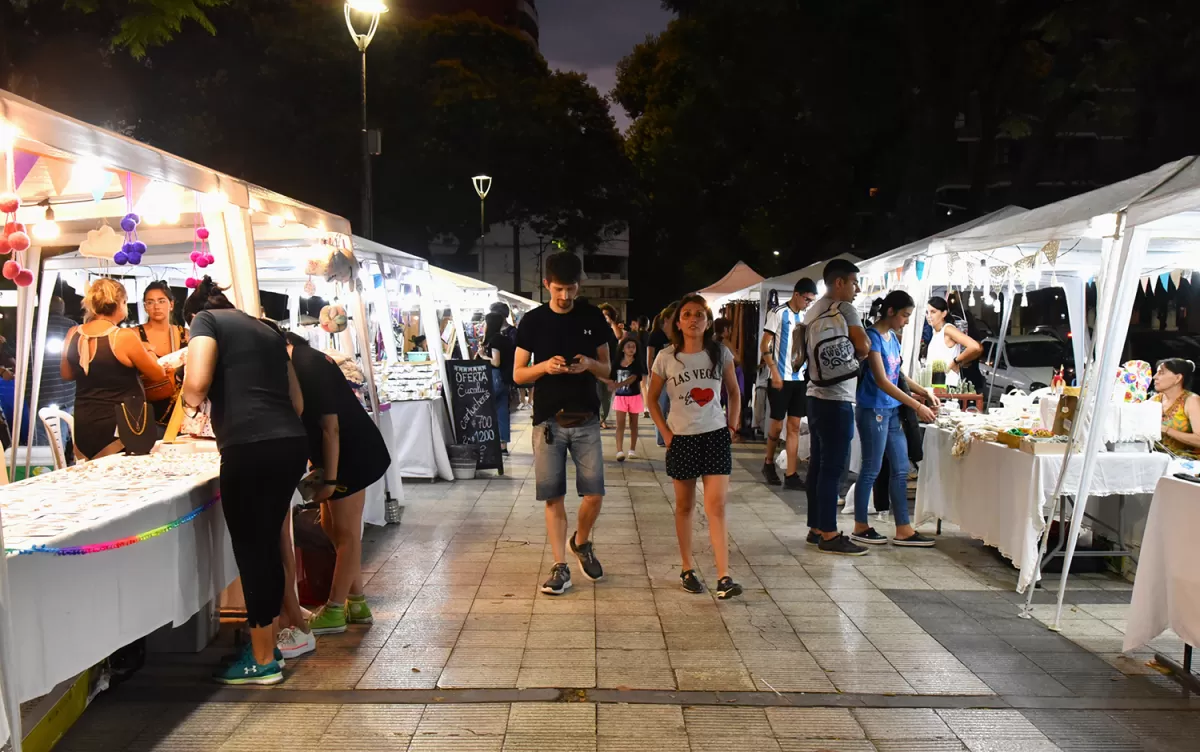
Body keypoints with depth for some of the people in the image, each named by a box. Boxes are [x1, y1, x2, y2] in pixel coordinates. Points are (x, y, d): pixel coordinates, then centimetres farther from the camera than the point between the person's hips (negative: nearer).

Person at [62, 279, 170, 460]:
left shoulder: (73, 334, 1)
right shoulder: (124, 336, -16)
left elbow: (66, 374, 18)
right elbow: (158, 375, -4)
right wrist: (148, 354, 14)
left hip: (84, 425, 6)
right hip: (120, 426, -6)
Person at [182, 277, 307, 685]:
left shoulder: (206, 320, 8)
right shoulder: (267, 331, 26)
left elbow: (197, 382, -9)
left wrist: (191, 401, 12)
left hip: (251, 448, -7)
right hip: (292, 443, 7)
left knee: (250, 549, 5)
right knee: (267, 544, 18)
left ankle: (263, 660, 15)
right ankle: (266, 643, 29)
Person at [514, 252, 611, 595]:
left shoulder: (593, 318, 4)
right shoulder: (532, 321, 1)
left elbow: (607, 370, 9)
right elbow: (518, 374, 3)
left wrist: (590, 364, -14)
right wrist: (544, 366, -17)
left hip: (586, 419, 1)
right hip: (548, 421, -1)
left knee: (594, 494, -2)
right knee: (553, 497, 2)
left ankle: (581, 543, 27)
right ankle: (560, 567, 12)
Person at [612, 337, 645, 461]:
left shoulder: (637, 363, -7)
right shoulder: (617, 363, 1)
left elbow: (632, 378, -22)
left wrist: (618, 385, -35)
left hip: (634, 397, -1)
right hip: (620, 397, 1)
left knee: (633, 424, 10)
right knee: (620, 424, -8)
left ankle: (632, 450, 19)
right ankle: (620, 451, -15)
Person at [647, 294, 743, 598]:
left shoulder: (720, 353, -1)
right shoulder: (666, 357, -4)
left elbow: (734, 392, 11)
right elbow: (652, 399, 5)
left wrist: (732, 425, 2)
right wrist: (666, 433, -3)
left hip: (716, 436, 0)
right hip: (682, 438, 0)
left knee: (716, 506, -6)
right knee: (684, 506, 11)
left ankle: (724, 577, -6)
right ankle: (687, 569, 23)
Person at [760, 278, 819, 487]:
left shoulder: (805, 316, 11)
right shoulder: (778, 313, -7)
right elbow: (764, 346, -10)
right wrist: (775, 372, -16)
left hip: (800, 378, 6)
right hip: (781, 378, -5)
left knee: (794, 426, 4)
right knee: (777, 424, 3)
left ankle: (791, 475, 6)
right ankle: (768, 463, 26)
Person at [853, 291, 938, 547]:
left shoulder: (893, 337, 11)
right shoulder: (872, 337, -15)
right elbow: (881, 381, -21)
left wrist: (925, 393, 9)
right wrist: (917, 406, -21)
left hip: (892, 411, 9)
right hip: (873, 411, -9)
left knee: (900, 470, 9)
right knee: (871, 470, 1)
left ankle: (903, 530, 15)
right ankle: (860, 527, 15)